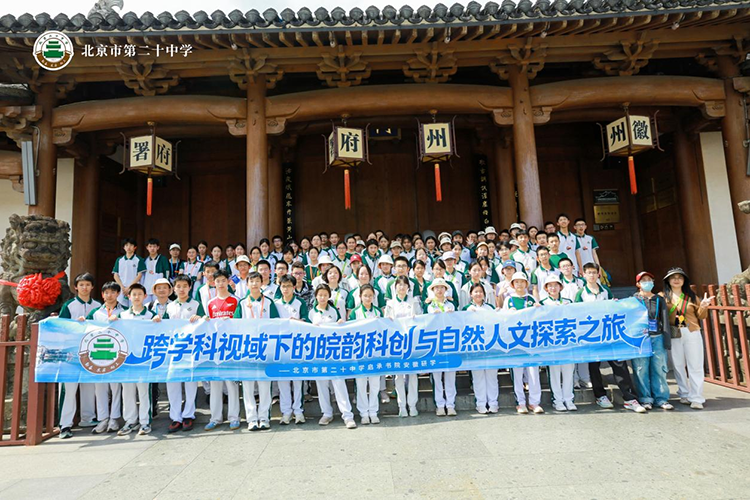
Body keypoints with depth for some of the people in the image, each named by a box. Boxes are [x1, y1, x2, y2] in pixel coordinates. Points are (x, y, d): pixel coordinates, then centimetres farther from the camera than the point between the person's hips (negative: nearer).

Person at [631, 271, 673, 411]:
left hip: (657, 338, 2)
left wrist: (667, 341, 3)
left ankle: (661, 398, 13)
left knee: (659, 368, 3)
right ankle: (645, 399, 8)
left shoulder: (659, 300, 12)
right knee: (641, 370, -1)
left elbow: (665, 321, 9)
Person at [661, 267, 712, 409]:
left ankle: (696, 399, 3)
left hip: (692, 333, 1)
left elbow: (700, 316, 9)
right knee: (678, 366, 6)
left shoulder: (691, 296, 9)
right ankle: (684, 395, 19)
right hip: (674, 335, -1)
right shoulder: (663, 297, 4)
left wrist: (703, 306, -7)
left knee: (695, 366, 0)